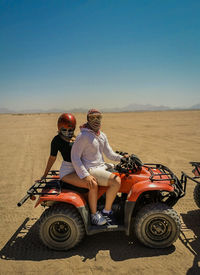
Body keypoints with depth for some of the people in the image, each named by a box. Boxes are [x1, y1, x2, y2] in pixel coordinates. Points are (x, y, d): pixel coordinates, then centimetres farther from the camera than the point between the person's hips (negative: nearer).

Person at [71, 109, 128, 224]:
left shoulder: (102, 136, 12)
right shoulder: (83, 136, -14)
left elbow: (110, 154, 15)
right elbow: (75, 157, -16)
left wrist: (122, 158, -3)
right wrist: (86, 175, -23)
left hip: (102, 166, 9)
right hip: (91, 170, -9)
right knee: (116, 182, -25)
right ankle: (106, 211, -7)